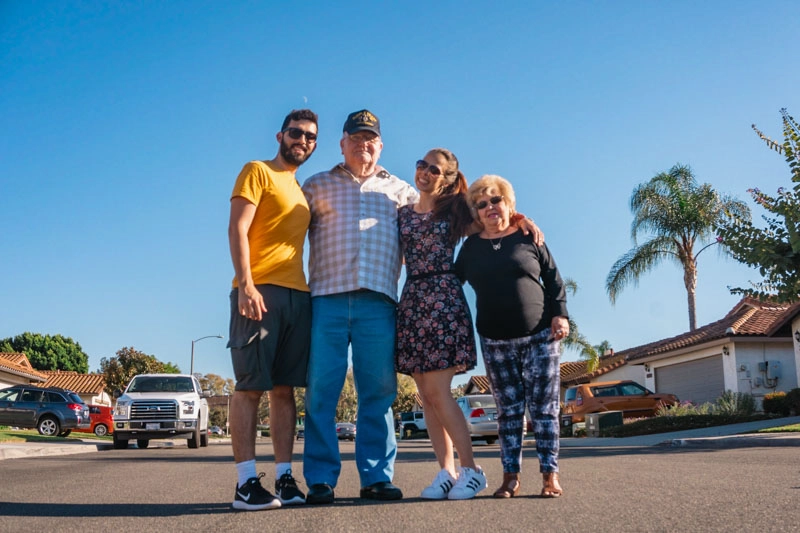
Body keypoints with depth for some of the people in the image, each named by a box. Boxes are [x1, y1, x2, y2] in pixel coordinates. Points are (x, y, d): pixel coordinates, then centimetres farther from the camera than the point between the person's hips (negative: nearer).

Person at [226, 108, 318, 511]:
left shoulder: (303, 191, 25)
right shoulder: (257, 172, 5)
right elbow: (237, 229, -6)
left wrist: (316, 291, 14)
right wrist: (246, 285, -18)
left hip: (298, 296, 7)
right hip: (260, 291, -7)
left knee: (285, 388, 5)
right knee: (250, 386, -7)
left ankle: (284, 478, 7)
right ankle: (246, 483, -6)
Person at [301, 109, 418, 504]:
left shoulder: (400, 190, 22)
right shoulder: (317, 185, 19)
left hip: (378, 301, 1)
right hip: (327, 299, -1)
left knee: (378, 393, 1)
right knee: (321, 392, -4)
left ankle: (377, 477, 7)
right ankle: (320, 480, 2)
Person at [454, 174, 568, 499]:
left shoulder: (528, 238, 3)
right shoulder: (471, 247, 9)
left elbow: (553, 279, 6)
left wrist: (560, 314, -4)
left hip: (540, 337, -2)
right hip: (495, 343, 2)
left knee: (544, 407, 0)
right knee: (508, 411, 4)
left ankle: (550, 474, 6)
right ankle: (510, 477, 8)